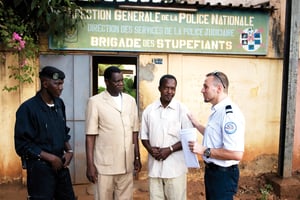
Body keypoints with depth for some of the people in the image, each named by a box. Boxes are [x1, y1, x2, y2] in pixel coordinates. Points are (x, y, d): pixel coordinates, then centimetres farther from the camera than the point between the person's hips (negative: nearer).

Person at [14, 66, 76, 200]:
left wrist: (69, 150, 0)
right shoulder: (28, 108, -15)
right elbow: (22, 145, -13)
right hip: (40, 167, -6)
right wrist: (51, 158, -15)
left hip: (60, 164, 6)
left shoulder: (59, 104, 4)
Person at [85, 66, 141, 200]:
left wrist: (137, 157, 11)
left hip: (126, 163, 4)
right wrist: (90, 164, -8)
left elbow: (134, 131, 10)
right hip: (105, 164, -3)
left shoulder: (130, 101, 6)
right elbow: (90, 135, -6)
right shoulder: (95, 101, -6)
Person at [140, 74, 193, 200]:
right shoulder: (149, 110, 4)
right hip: (154, 166, 3)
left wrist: (170, 149, -15)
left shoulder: (182, 109, -5)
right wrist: (150, 149, -8)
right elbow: (144, 136, 10)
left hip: (175, 166, -2)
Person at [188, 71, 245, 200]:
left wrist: (204, 150, -26)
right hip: (211, 170, 10)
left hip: (223, 174, -10)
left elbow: (236, 154, -32)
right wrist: (196, 124, 13)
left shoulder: (230, 113, -25)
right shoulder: (217, 111, 7)